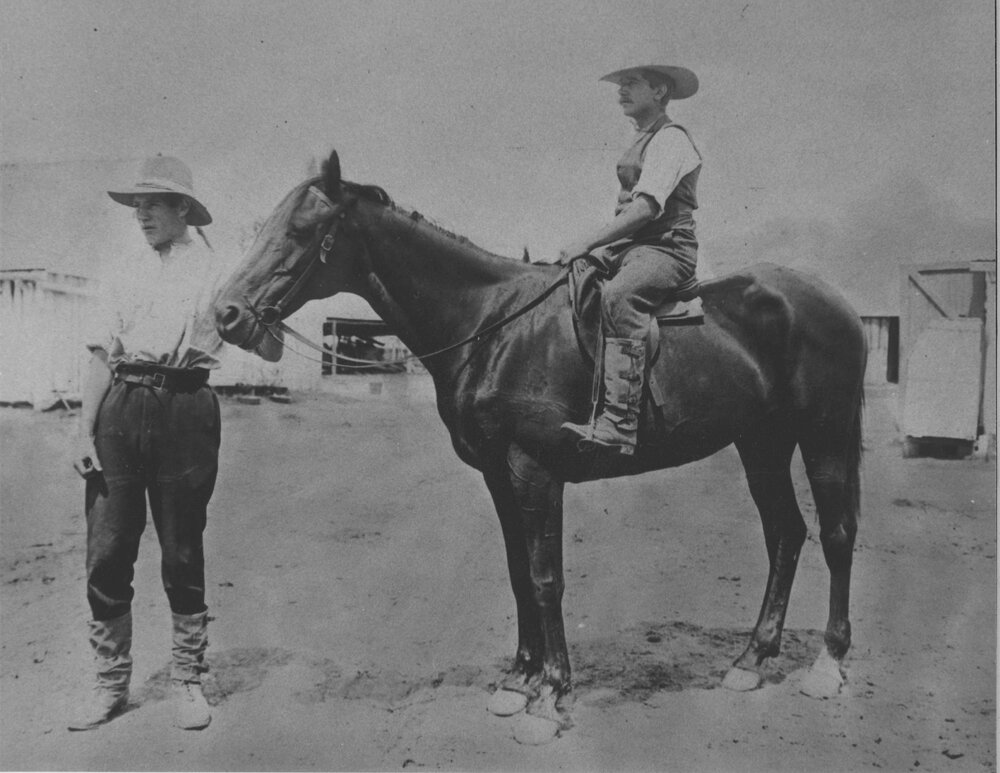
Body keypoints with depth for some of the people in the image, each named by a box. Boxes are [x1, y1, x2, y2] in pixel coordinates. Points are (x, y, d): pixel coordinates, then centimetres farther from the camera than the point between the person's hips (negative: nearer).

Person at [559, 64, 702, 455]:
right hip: (627, 246, 10)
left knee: (617, 299, -38)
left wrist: (588, 241, -23)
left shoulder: (671, 139, -6)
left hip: (666, 247, -10)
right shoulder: (641, 143, 23)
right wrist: (593, 247, 12)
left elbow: (647, 206, -19)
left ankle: (616, 424, -45)